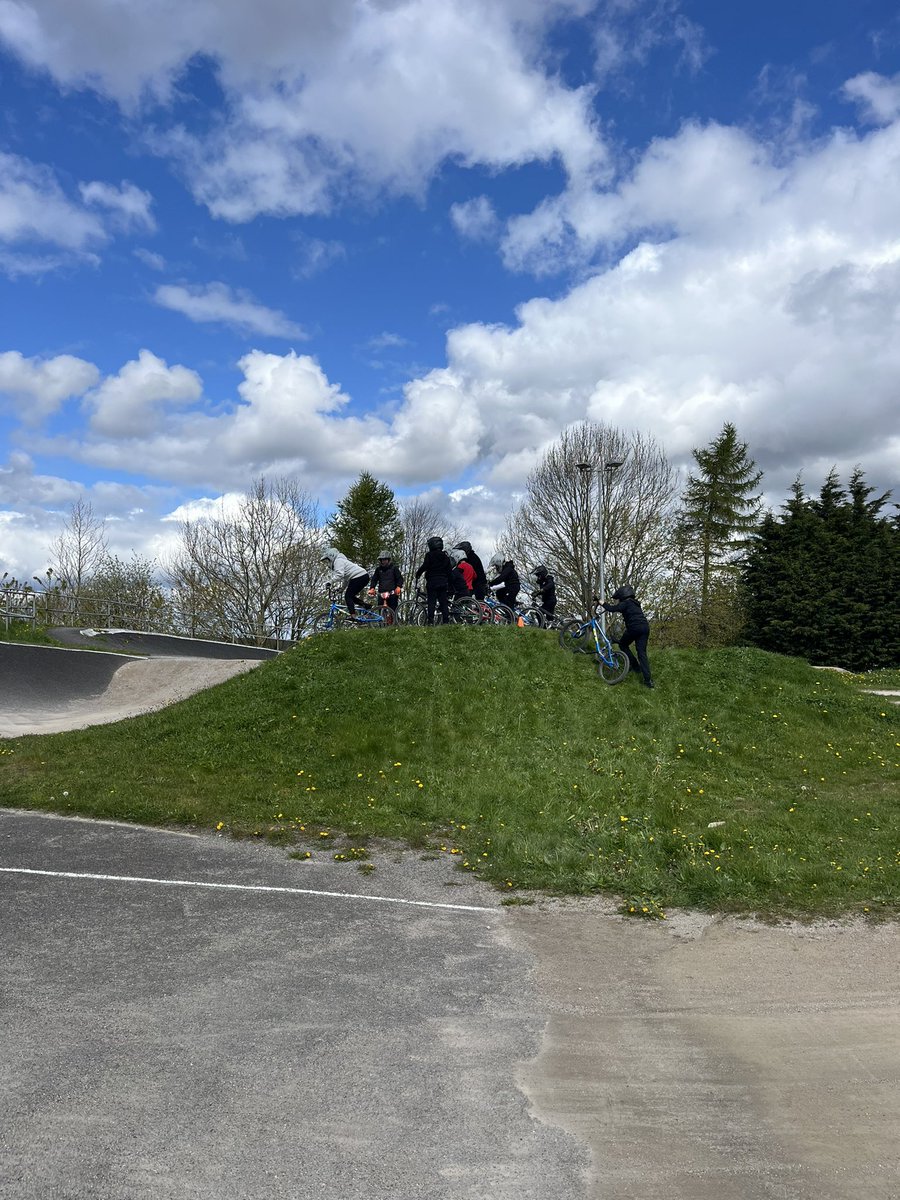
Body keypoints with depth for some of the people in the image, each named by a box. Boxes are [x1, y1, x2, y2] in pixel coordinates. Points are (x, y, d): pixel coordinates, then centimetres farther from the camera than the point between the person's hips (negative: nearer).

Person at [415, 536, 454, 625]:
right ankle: (446, 621, 1)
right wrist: (449, 585, 18)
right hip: (443, 582, 5)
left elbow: (425, 566, -13)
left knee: (431, 602, -5)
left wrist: (417, 574, 1)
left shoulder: (429, 555, -2)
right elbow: (450, 571, 14)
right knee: (444, 603, 5)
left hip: (432, 582, -5)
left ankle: (430, 621, -13)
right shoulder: (445, 556, 15)